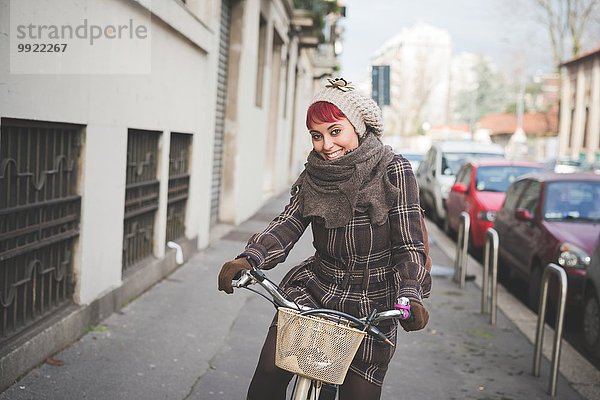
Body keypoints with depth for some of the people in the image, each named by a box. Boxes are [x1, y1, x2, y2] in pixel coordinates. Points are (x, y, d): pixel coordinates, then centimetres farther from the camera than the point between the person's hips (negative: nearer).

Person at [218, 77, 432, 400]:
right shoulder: (313, 176, 4)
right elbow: (286, 226, -9)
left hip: (373, 305, -2)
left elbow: (409, 245, -12)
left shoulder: (393, 171, -9)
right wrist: (248, 259, -27)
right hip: (314, 290, 3)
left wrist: (410, 296, -29)